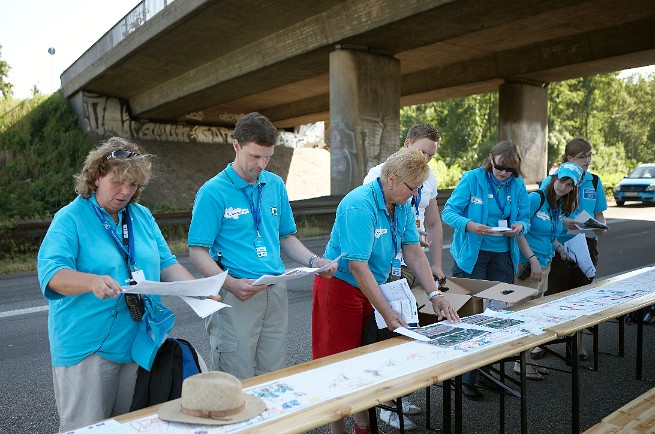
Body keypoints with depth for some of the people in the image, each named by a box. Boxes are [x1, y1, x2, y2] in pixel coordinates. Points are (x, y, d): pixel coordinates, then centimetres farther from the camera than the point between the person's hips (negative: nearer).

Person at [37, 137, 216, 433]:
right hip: (87, 346, -5)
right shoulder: (70, 218, -8)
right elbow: (51, 273, -19)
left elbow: (166, 264, 9)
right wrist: (93, 281, -39)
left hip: (138, 341, 5)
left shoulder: (143, 217, 9)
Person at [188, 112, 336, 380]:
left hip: (276, 294, 5)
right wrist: (231, 284, -24)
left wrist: (313, 261, 0)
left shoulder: (276, 185, 9)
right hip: (236, 297, -5)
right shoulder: (213, 192, -8)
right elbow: (198, 252, -9)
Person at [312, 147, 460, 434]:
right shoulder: (360, 206, -27)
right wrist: (387, 313, -27)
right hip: (341, 288, -8)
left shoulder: (402, 204, 0)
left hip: (372, 288, 8)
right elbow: (358, 266, -29)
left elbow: (413, 252, 1)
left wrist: (435, 296, -6)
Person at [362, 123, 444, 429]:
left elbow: (433, 224, 18)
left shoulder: (428, 179, 12)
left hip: (413, 265, 7)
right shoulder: (378, 174, -10)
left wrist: (436, 265, 13)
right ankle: (384, 404, 12)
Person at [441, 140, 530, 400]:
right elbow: (449, 212, -9)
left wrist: (520, 227, -15)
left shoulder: (518, 186, 6)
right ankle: (468, 378, 6)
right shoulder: (472, 179, -7)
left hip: (503, 256, 5)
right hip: (472, 256, -4)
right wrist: (469, 225, -28)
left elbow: (525, 219, 10)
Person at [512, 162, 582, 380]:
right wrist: (533, 259, -20)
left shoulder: (561, 206, 12)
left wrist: (559, 247, 5)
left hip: (545, 265, 9)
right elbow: (518, 230, -17)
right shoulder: (536, 198, -13)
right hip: (527, 264, -8)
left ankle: (528, 359, 27)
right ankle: (522, 363, 10)